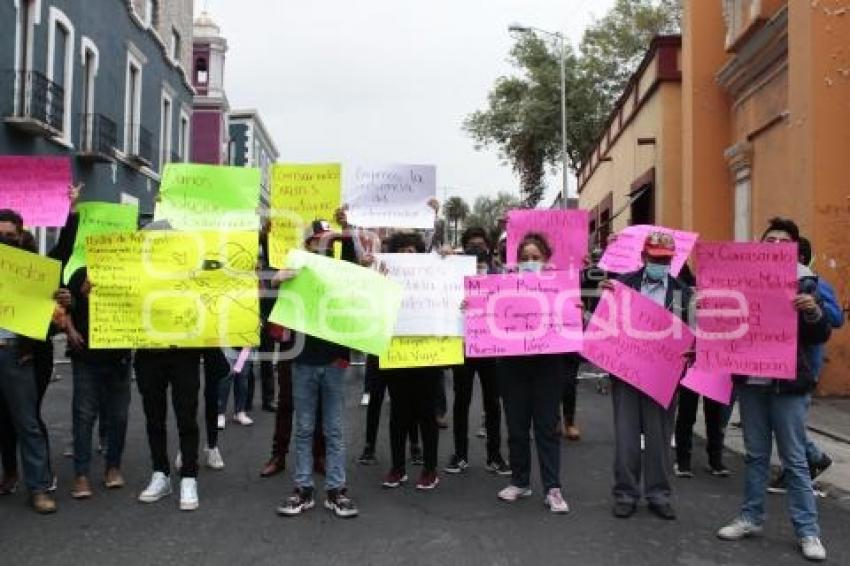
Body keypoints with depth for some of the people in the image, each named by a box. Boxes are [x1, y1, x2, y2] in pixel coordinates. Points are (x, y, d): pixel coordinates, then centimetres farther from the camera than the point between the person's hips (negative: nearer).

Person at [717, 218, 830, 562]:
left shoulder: (803, 283, -2)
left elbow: (820, 337, -3)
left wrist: (813, 312, -22)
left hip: (788, 383, -3)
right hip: (750, 380, 3)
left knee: (794, 459, 3)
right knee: (756, 455, 13)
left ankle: (807, 530, 12)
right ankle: (751, 518, 23)